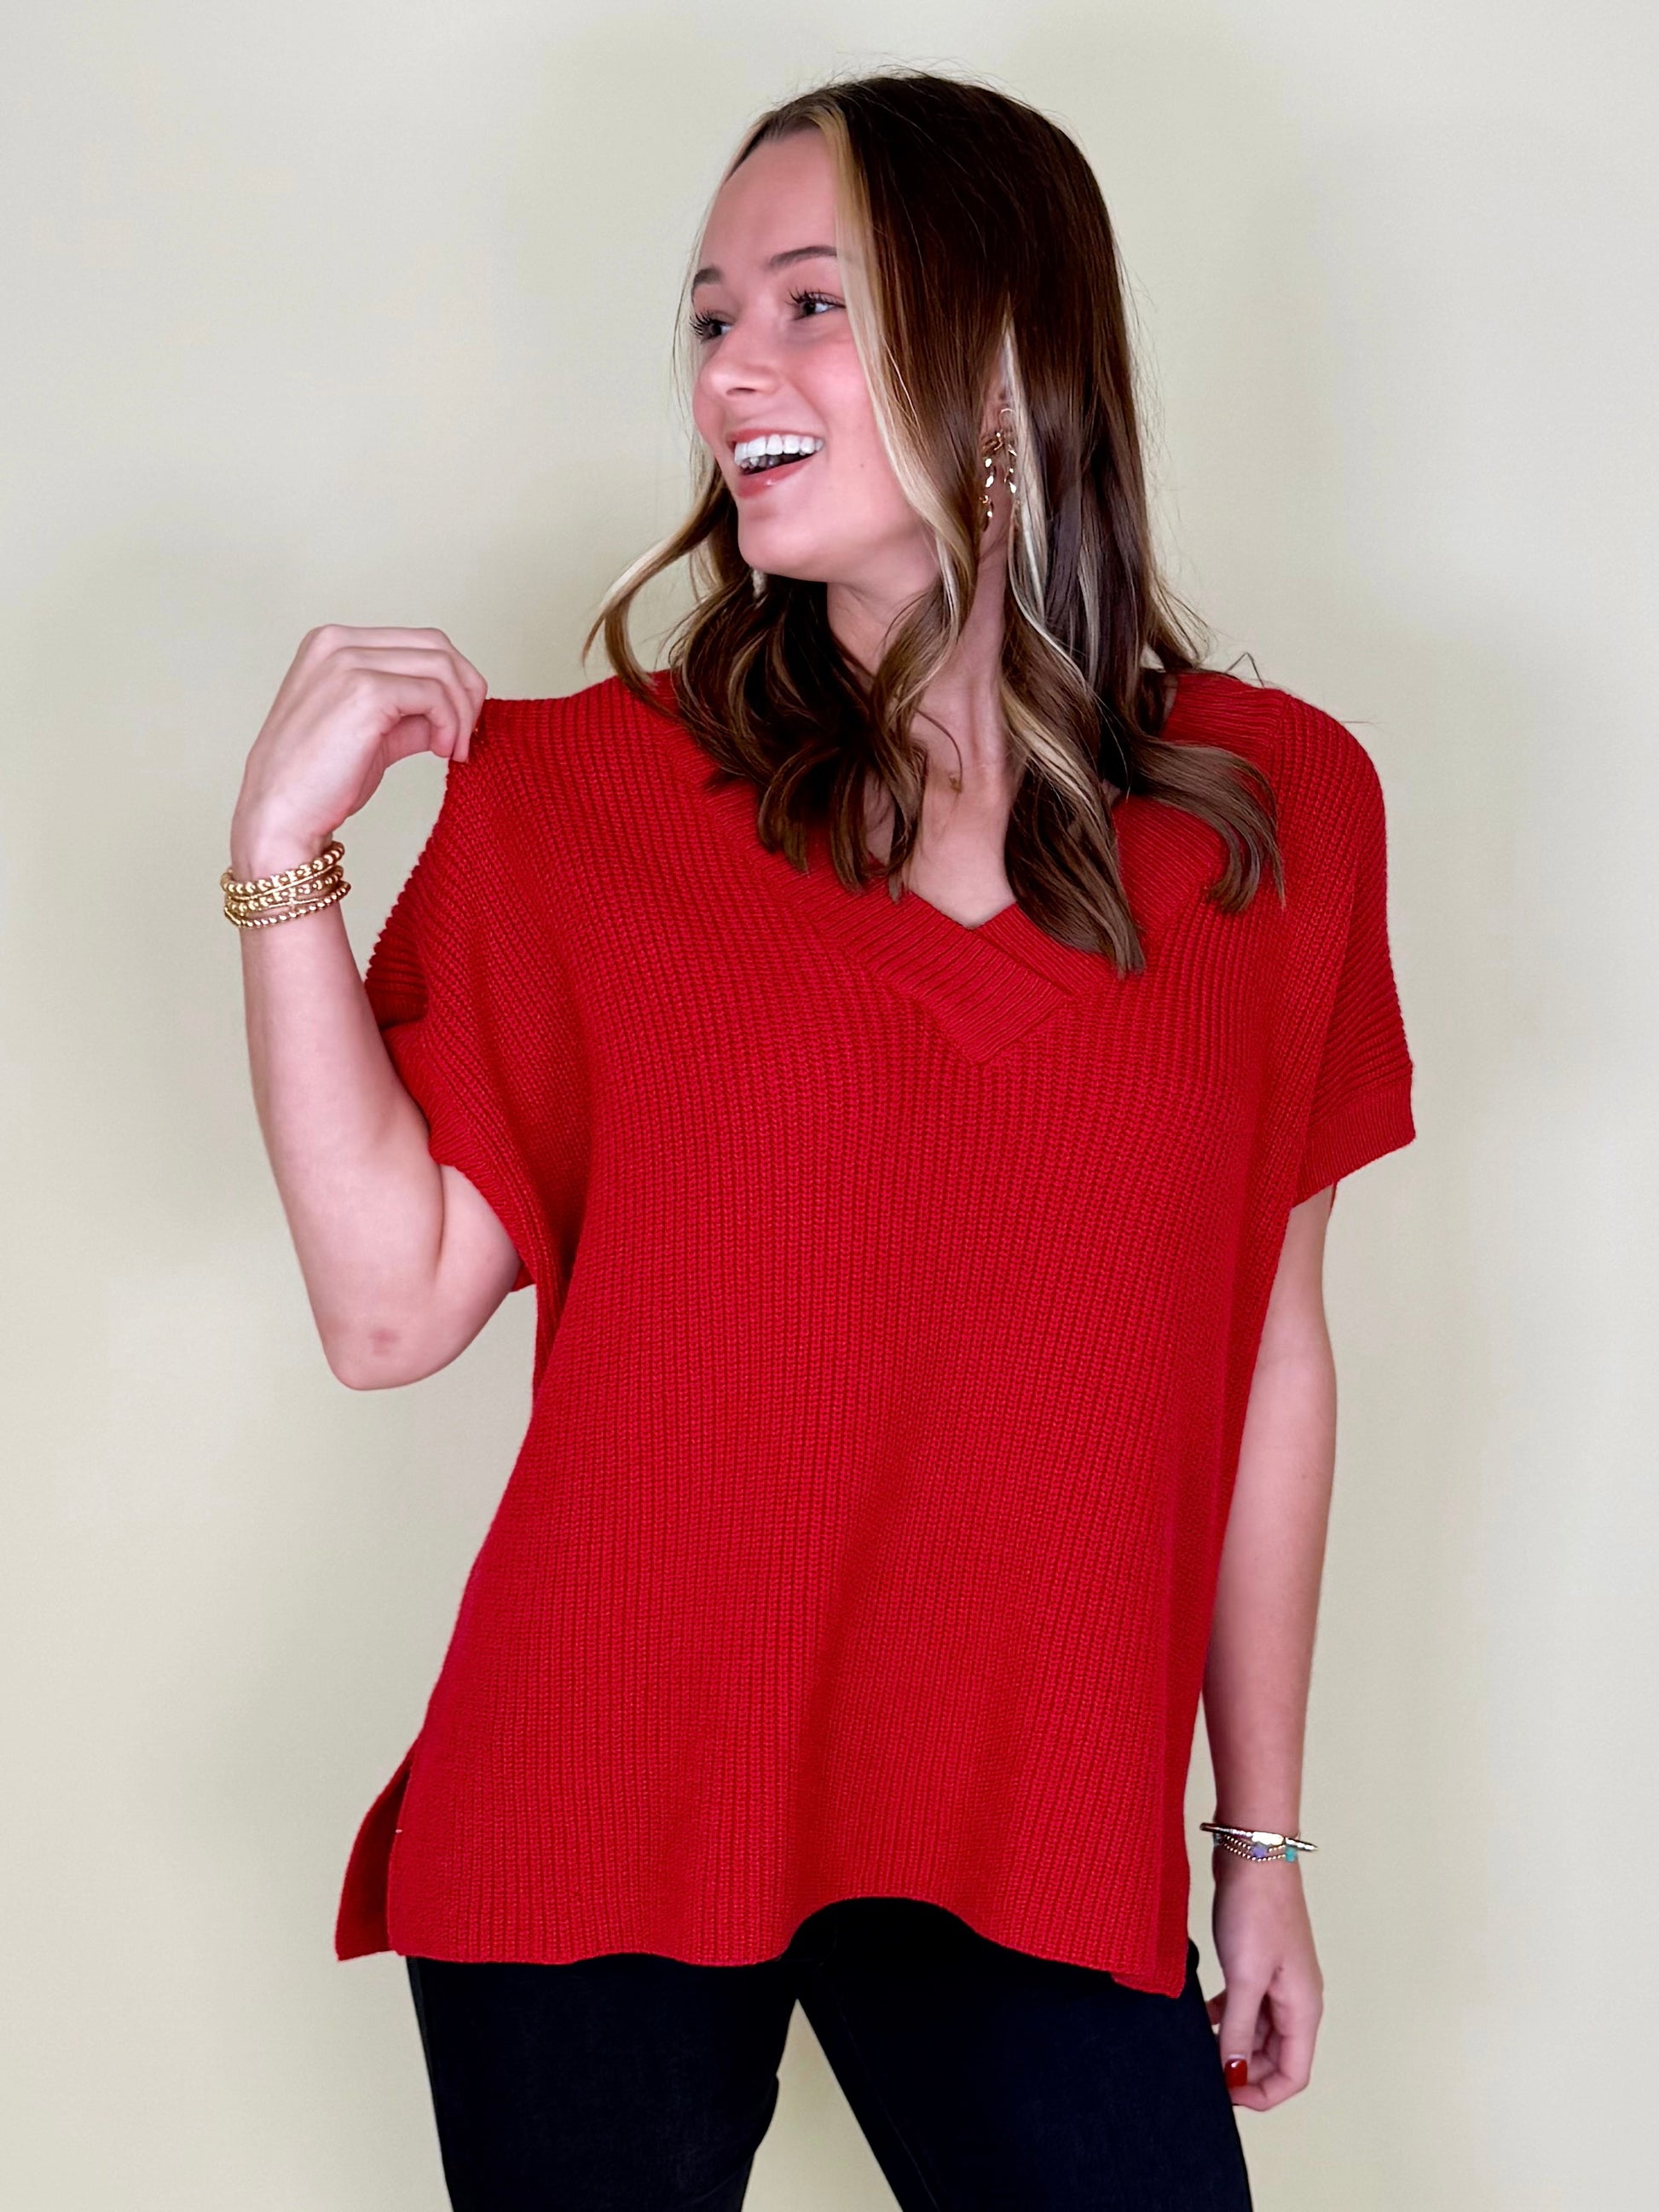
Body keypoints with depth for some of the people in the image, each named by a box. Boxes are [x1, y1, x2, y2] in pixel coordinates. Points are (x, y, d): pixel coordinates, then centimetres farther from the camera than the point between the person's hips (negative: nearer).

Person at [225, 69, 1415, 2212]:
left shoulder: (1276, 809, 1)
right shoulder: (574, 791, -1)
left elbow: (1266, 1354, 5)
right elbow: (390, 1305, -6)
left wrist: (1262, 1839, 10)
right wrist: (285, 844, -13)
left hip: (1028, 1851, 1)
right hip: (599, 1818, 0)